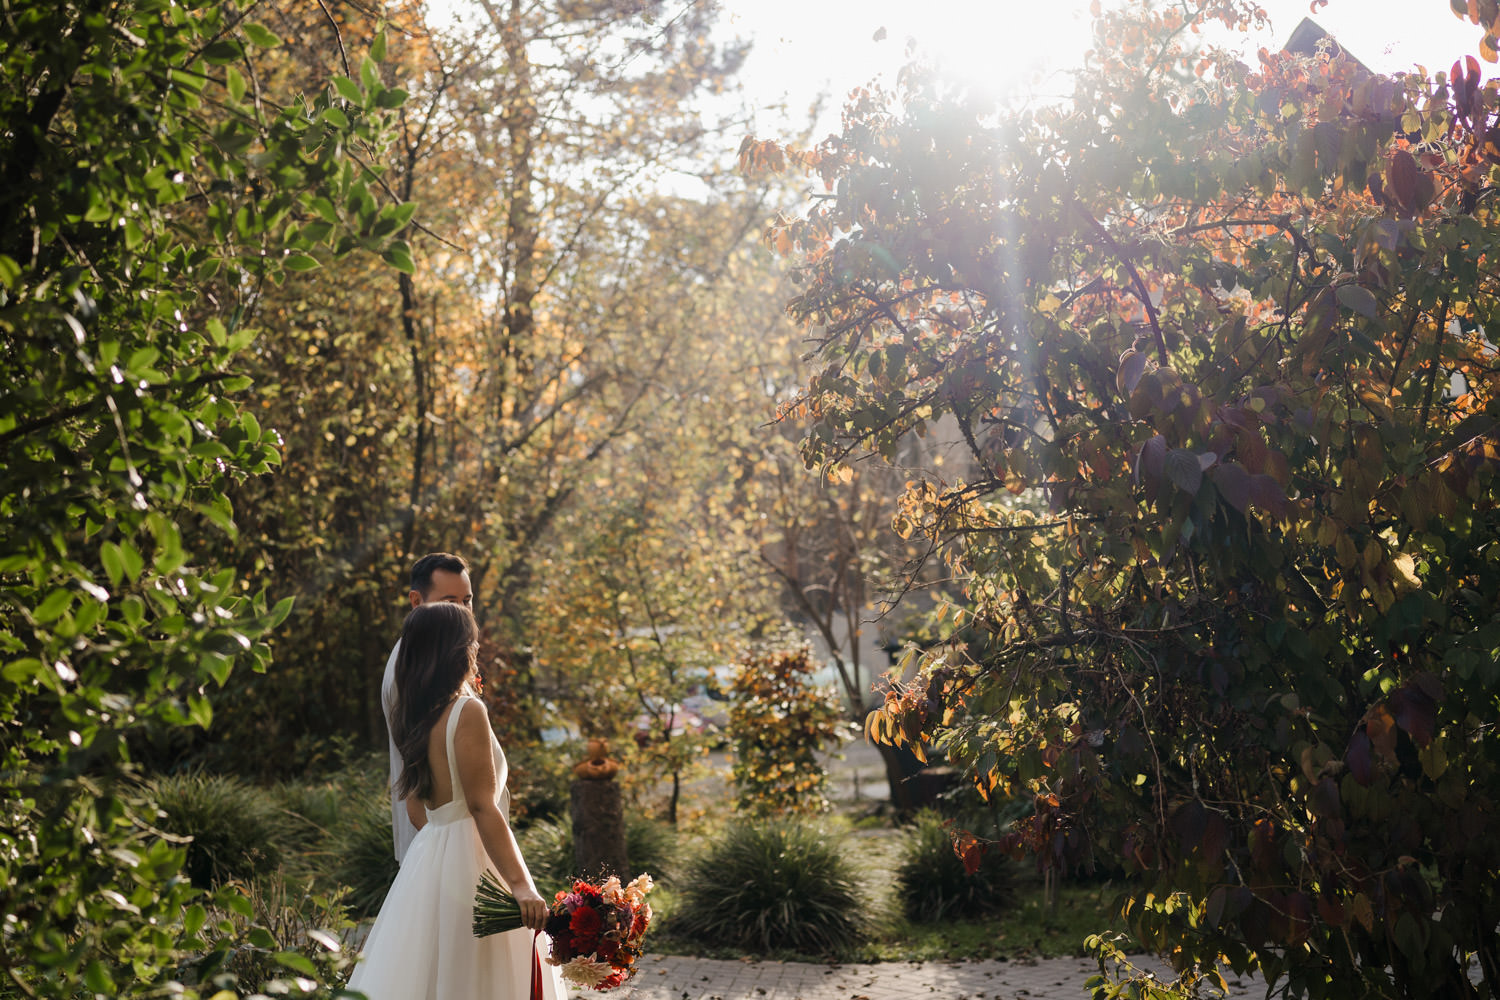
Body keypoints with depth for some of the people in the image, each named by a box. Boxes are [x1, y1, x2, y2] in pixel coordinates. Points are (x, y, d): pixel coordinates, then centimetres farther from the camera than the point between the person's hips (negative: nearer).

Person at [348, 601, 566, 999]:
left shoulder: (414, 717, 10)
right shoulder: (468, 711, -14)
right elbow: (483, 807, -21)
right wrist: (520, 885, -24)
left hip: (428, 858, 9)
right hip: (469, 862, -9)